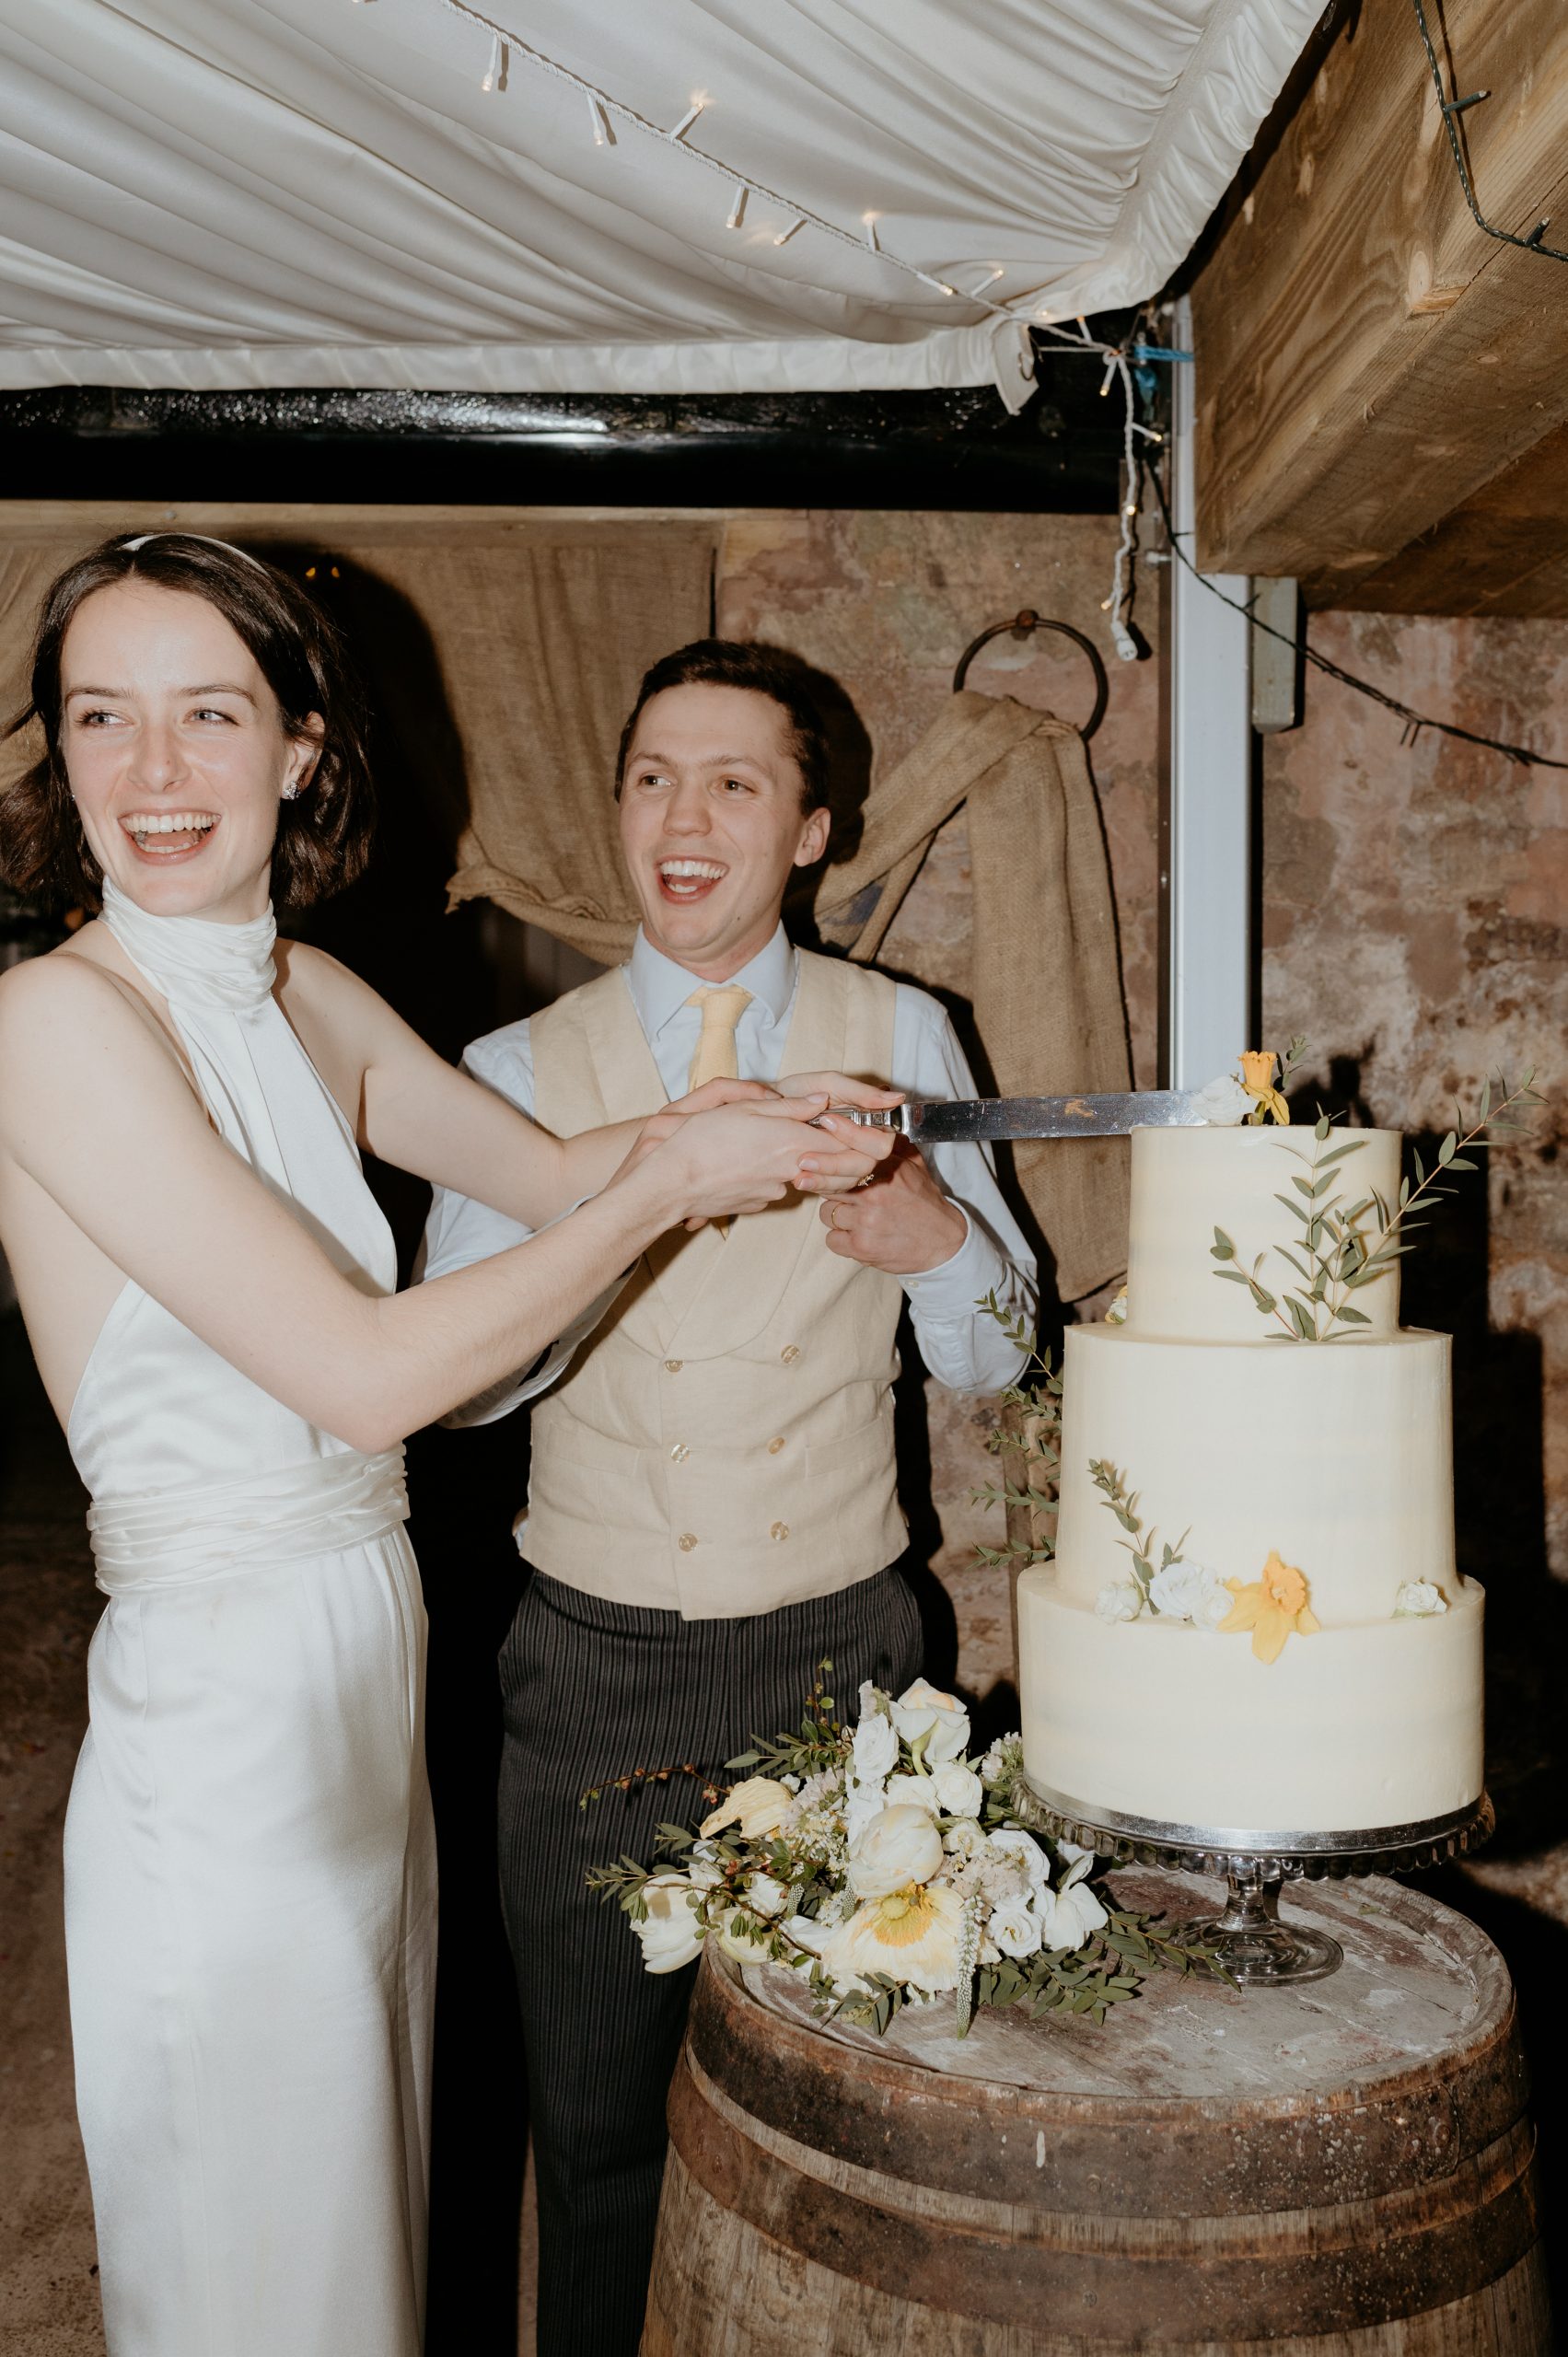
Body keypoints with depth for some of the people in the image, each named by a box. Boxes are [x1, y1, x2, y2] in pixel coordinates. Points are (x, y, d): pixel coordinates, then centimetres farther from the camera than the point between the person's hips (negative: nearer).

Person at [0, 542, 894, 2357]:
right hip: (221, 1712, -7)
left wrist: (720, 1124, -2)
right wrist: (674, 1183, -15)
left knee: (365, 2202, 24)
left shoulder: (309, 1003, 5)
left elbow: (552, 1169, 17)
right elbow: (368, 1372, -23)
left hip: (367, 1690, 7)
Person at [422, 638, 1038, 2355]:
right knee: (594, 2124, 15)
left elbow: (993, 1362, 3)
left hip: (838, 1650, 0)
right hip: (600, 1665, 0)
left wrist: (939, 1239, -19)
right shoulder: (522, 1069, 0)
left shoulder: (900, 1038, 1)